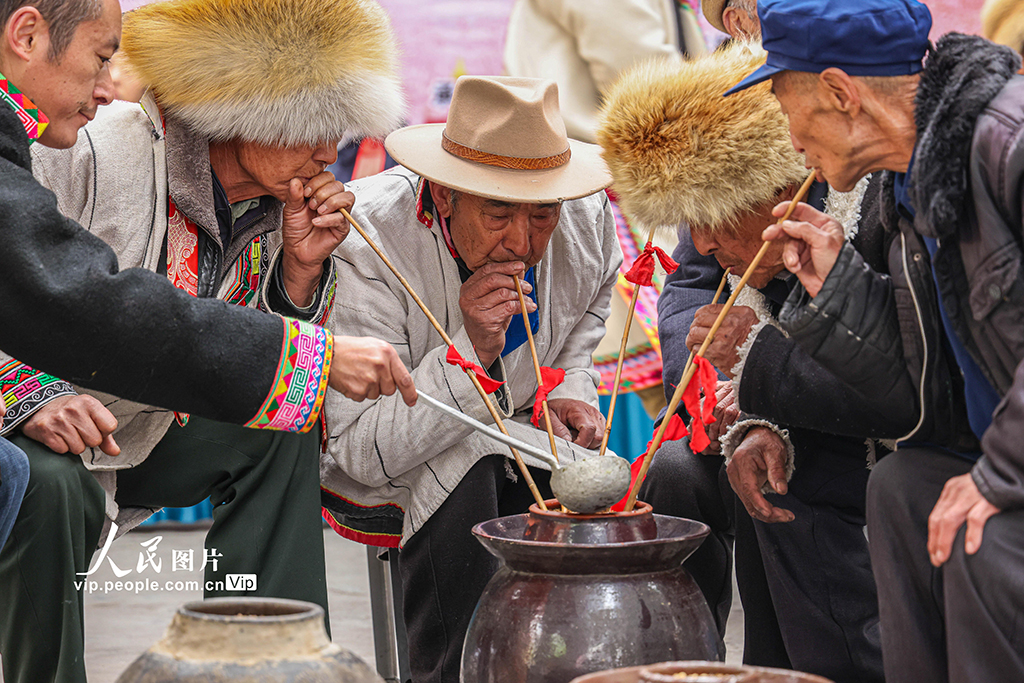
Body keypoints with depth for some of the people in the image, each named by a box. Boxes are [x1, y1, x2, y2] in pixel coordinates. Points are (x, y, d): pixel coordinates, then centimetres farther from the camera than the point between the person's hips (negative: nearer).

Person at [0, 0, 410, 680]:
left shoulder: (277, 209, 1)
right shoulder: (95, 154, -22)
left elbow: (265, 376, 3)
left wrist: (301, 270, -12)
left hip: (140, 439, 7)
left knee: (287, 434, -7)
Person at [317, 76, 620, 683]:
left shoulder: (587, 221, -13)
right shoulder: (367, 245, -30)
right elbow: (360, 452, -32)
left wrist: (572, 387, -3)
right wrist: (469, 352, -41)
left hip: (515, 438, 5)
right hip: (384, 468, -4)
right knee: (463, 483, -35)